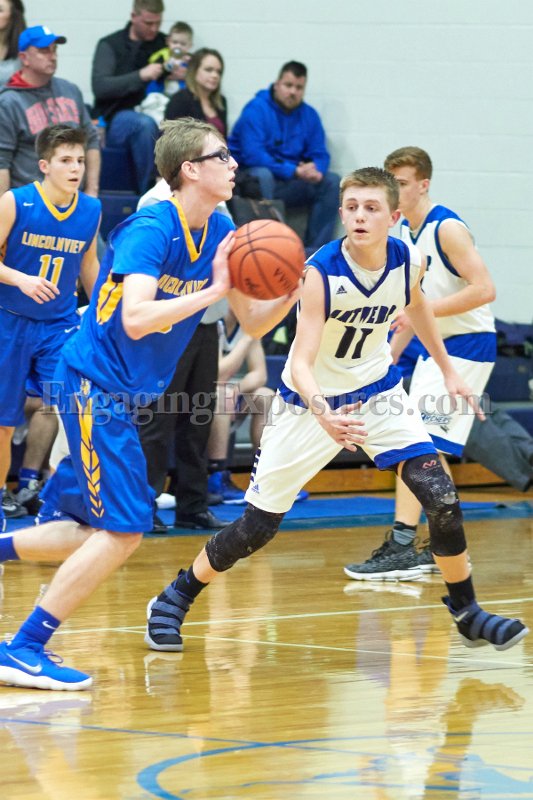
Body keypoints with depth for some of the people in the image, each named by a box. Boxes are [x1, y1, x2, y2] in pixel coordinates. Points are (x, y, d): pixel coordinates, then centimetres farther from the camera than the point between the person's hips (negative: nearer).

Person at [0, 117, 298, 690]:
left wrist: (290, 294, -9)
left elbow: (252, 322, 11)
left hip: (126, 395, 9)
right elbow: (136, 319, -33)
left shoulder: (221, 233, 5)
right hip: (93, 384, -9)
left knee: (99, 531, 13)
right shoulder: (150, 229, -20)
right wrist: (214, 290, -30)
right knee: (124, 530, -13)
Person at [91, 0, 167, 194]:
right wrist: (140, 75, -20)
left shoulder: (163, 43, 15)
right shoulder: (110, 45, 3)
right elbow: (100, 87, -11)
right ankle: (148, 191, -28)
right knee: (145, 124, -37)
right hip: (114, 122, -4)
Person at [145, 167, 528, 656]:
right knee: (258, 525, 0)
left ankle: (467, 613, 5)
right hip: (313, 401, -4)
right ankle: (174, 600, 21)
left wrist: (447, 369, 19)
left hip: (377, 393, 4)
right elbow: (301, 363, -34)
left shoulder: (409, 261, -14)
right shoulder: (321, 273, -29)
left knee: (442, 499, -13)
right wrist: (323, 415, -53)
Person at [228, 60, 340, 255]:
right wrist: (293, 171, -29)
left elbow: (320, 154, 4)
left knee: (331, 181, -10)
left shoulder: (309, 115, 6)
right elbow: (253, 155, -23)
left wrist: (316, 170, -22)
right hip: (253, 180, -6)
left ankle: (314, 249, -13)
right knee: (263, 175, -37)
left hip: (289, 183, 6)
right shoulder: (256, 109, -12)